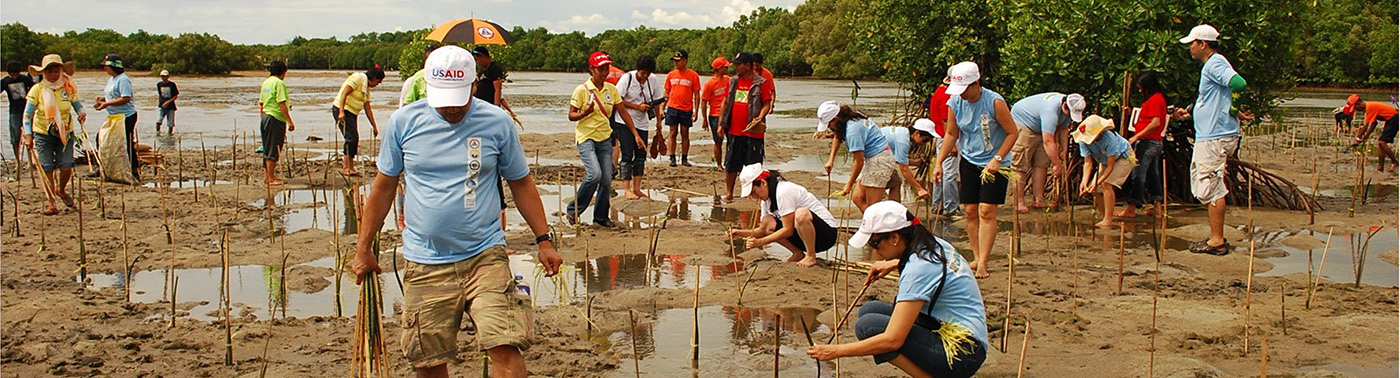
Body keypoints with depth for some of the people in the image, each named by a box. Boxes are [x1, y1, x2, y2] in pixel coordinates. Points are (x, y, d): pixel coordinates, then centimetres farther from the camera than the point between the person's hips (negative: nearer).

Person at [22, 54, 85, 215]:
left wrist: (81, 113, -12)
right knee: (47, 168, -3)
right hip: (43, 134, -1)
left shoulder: (69, 87, -3)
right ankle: (52, 204, 8)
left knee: (66, 166, -9)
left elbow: (77, 104, 12)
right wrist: (28, 135, -17)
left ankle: (61, 190, 24)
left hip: (65, 133, 1)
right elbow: (27, 115, -7)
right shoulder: (37, 90, -8)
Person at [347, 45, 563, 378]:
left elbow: (521, 182, 10)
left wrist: (544, 239, 5)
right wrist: (364, 248, 14)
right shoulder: (403, 122, 2)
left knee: (504, 347, -16)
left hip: (485, 256, -1)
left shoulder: (498, 122, -1)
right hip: (425, 264, 1)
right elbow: (384, 186, 12)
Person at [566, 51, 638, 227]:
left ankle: (601, 217, 18)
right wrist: (584, 113, -26)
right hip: (586, 137, -5)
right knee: (595, 174, -22)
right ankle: (573, 210, -4)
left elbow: (623, 112, 10)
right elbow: (571, 115, -6)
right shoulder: (582, 90, -8)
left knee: (606, 179, 1)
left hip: (604, 138, 5)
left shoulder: (611, 89, 5)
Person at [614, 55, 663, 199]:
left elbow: (655, 101, 12)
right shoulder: (627, 78, -13)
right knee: (627, 155, -8)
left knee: (641, 155, 5)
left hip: (642, 123, 5)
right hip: (624, 122, -5)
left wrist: (658, 120, 13)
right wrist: (637, 106, -17)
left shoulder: (653, 80, 0)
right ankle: (627, 189, -5)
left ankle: (636, 188, 12)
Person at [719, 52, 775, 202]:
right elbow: (725, 102, 15)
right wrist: (721, 123, 11)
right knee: (730, 164, 8)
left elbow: (766, 104, -4)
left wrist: (759, 118, -22)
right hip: (734, 130, 4)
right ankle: (729, 193, 19)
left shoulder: (761, 83, -5)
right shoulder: (733, 81, 10)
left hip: (753, 132, -4)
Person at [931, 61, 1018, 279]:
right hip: (968, 161, 4)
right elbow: (951, 134, 9)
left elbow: (1012, 132, -10)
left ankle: (983, 263, -11)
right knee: (970, 211, 2)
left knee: (986, 211, -11)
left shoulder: (995, 102, -18)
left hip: (994, 163, -4)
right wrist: (939, 163, 4)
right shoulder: (954, 103, -5)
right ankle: (977, 258, 14)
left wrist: (997, 159, -18)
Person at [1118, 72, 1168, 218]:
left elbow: (1155, 123, -23)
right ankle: (1157, 207, 13)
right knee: (1153, 175, 12)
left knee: (1138, 175, -7)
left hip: (1147, 142, -10)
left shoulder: (1154, 100, -15)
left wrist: (1136, 137, -24)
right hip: (1156, 143, 10)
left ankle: (1131, 208, -5)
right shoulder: (1159, 98, 17)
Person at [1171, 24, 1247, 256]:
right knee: (1205, 189, 15)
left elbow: (1239, 84, -29)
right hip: (1208, 136, 11)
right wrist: (1190, 111, 23)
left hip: (1215, 138, -11)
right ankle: (1216, 238, 20)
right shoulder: (1211, 65, 19)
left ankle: (1217, 241, -3)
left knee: (1211, 189, -7)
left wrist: (1234, 110, -18)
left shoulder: (1215, 63, -13)